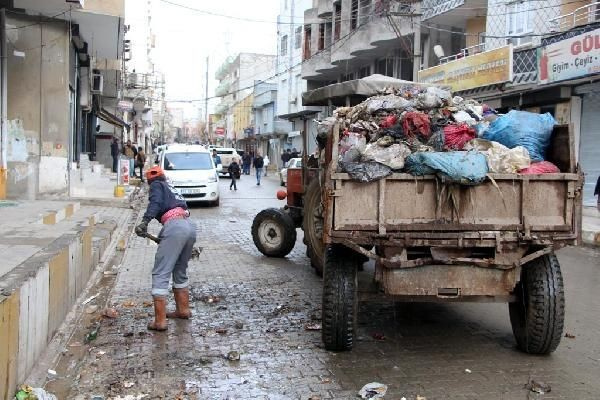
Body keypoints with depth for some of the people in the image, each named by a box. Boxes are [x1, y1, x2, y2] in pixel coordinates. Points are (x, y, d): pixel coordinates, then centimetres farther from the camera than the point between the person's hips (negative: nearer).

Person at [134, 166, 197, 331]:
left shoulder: (156, 185, 13)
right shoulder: (172, 189, 34)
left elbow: (155, 203, -8)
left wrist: (145, 222, -20)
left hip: (175, 226, -8)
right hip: (190, 226, 8)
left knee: (160, 274, -5)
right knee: (180, 272, 25)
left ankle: (160, 321, -7)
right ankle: (183, 310, 35)